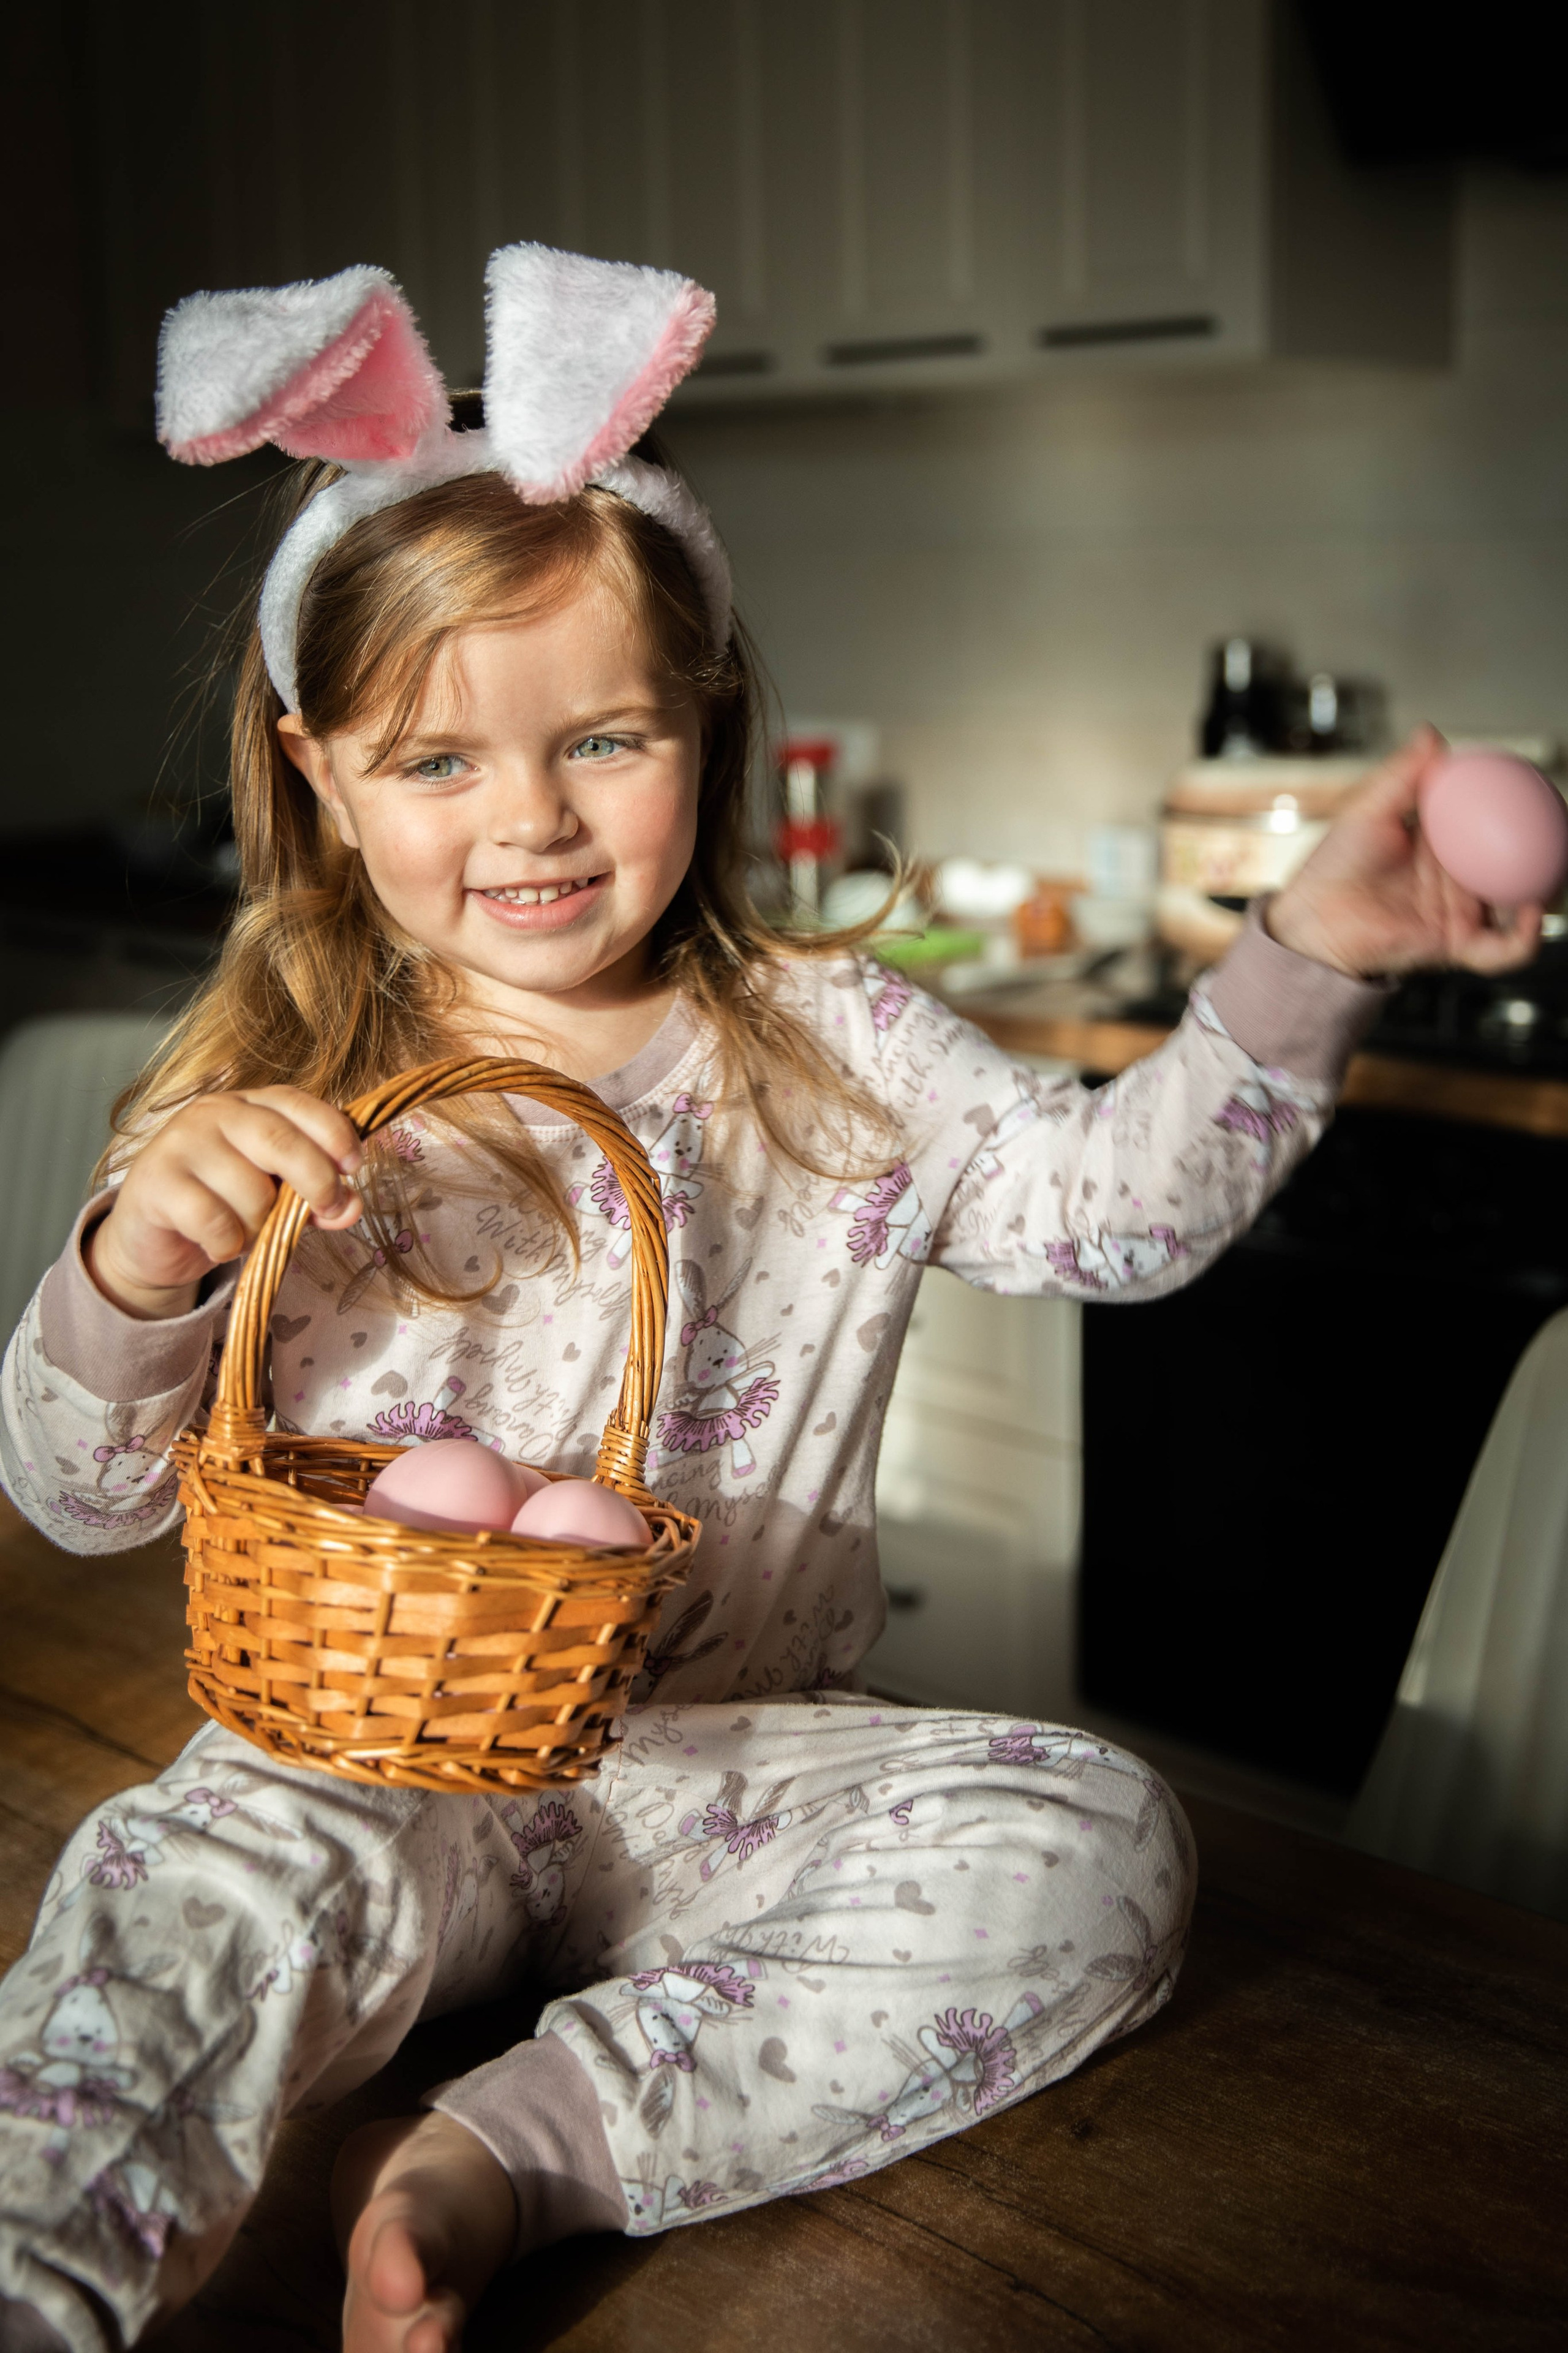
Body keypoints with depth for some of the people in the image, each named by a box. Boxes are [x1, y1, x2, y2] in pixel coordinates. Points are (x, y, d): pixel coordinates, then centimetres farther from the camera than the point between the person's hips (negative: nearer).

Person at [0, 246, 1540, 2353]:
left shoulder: (837, 1052, 4)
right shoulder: (273, 1108, -2)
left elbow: (1111, 1202, -1)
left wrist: (1305, 955, -13)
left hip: (728, 1762, 3)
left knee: (1097, 1837, -20)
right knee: (190, 1887, -33)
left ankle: (503, 2160, -25)